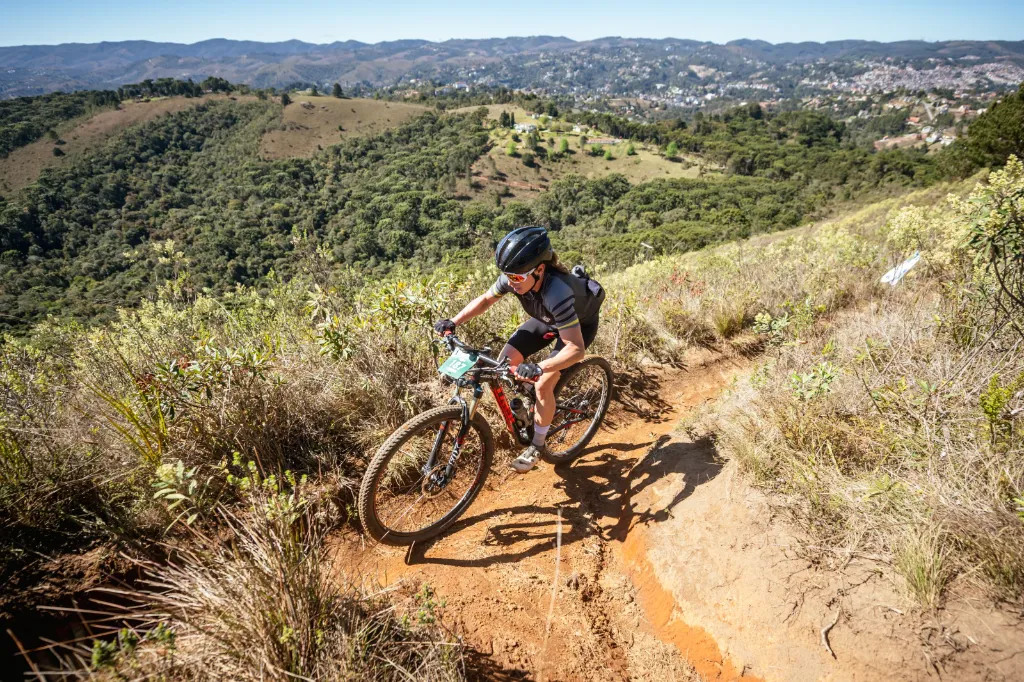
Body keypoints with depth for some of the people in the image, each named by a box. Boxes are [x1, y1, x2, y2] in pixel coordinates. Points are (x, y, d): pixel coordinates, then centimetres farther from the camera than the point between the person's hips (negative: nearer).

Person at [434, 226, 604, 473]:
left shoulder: (556, 293, -43)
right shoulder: (514, 276, -26)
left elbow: (576, 348, -43)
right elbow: (485, 300, -8)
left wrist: (539, 368, -55)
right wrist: (453, 322, -20)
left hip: (580, 324, -6)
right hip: (547, 318, 6)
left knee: (543, 385, -16)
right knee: (505, 362, -9)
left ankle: (537, 446, 7)